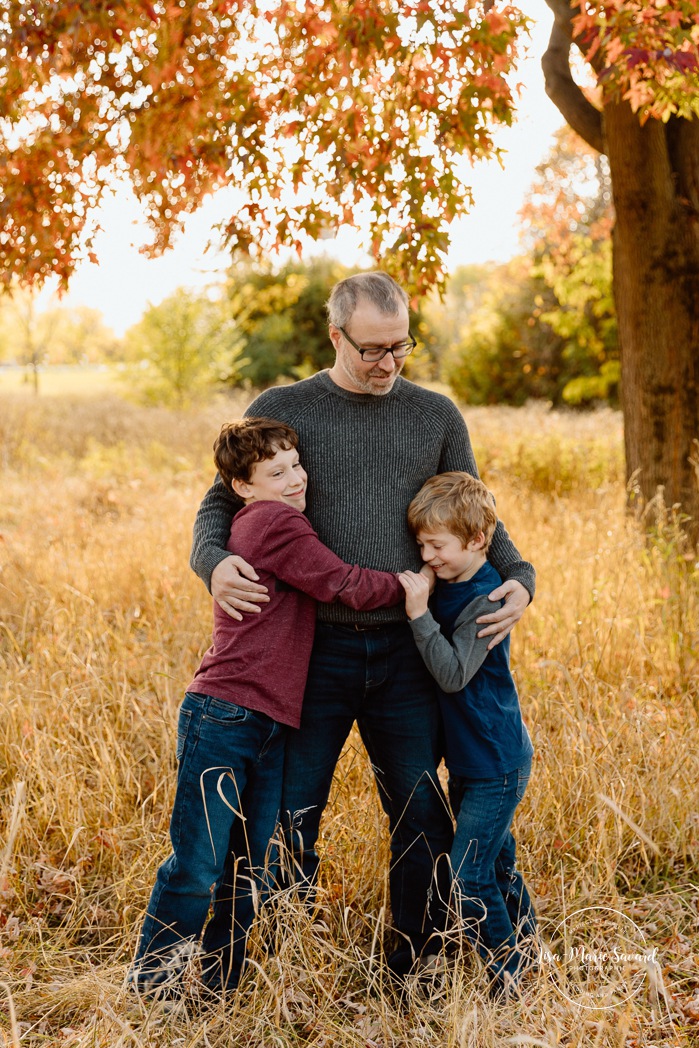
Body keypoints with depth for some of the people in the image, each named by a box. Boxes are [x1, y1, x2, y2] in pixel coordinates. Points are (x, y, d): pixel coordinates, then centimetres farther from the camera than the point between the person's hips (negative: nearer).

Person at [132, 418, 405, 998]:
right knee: (198, 867, -1)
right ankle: (152, 989, 13)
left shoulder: (268, 526, 19)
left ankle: (220, 984, 24)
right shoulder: (273, 521, -10)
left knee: (249, 873, 13)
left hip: (269, 728, 9)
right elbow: (346, 586, -12)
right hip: (222, 718, -9)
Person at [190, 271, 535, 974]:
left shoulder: (436, 416, 9)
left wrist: (517, 578, -3)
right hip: (314, 646, -1)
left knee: (420, 814, 5)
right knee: (286, 816, 3)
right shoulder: (281, 410, 4)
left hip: (406, 651, 2)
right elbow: (220, 505, 7)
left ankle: (419, 968, 21)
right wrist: (214, 562, -15)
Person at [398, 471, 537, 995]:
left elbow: (453, 673, -29)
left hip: (497, 764, -9)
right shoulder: (446, 586, 4)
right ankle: (526, 947, 37)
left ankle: (507, 981, 8)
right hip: (466, 760, 9)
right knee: (496, 866, 21)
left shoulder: (486, 599, -22)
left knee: (468, 878, -7)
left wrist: (420, 614, -32)